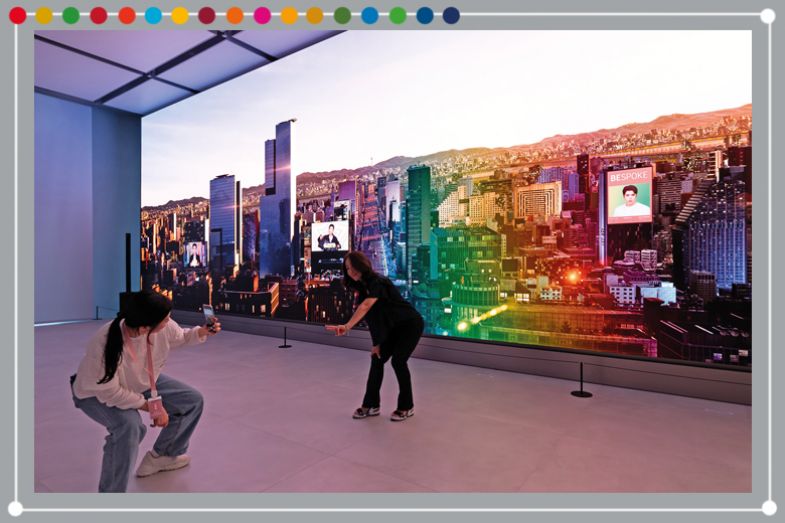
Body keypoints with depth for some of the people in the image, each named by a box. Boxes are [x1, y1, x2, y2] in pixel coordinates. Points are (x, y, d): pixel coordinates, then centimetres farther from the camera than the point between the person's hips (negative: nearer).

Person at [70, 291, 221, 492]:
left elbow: (181, 337, -3)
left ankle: (162, 455, 26)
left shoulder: (164, 328, -28)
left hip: (141, 382, 6)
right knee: (130, 426, -36)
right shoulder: (103, 345, -42)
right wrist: (151, 406, -26)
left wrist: (202, 332, -24)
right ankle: (111, 491, -12)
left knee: (192, 401, 3)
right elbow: (110, 392, -30)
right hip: (97, 393, -6)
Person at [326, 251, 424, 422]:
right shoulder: (363, 286, -1)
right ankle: (371, 405, 13)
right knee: (377, 358, 2)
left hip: (411, 324, -8)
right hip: (393, 327, 8)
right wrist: (376, 342, -1)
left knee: (398, 360, -15)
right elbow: (372, 317, 2)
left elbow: (365, 306, -45)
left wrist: (347, 326, -58)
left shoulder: (378, 282, -27)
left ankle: (407, 407, 5)